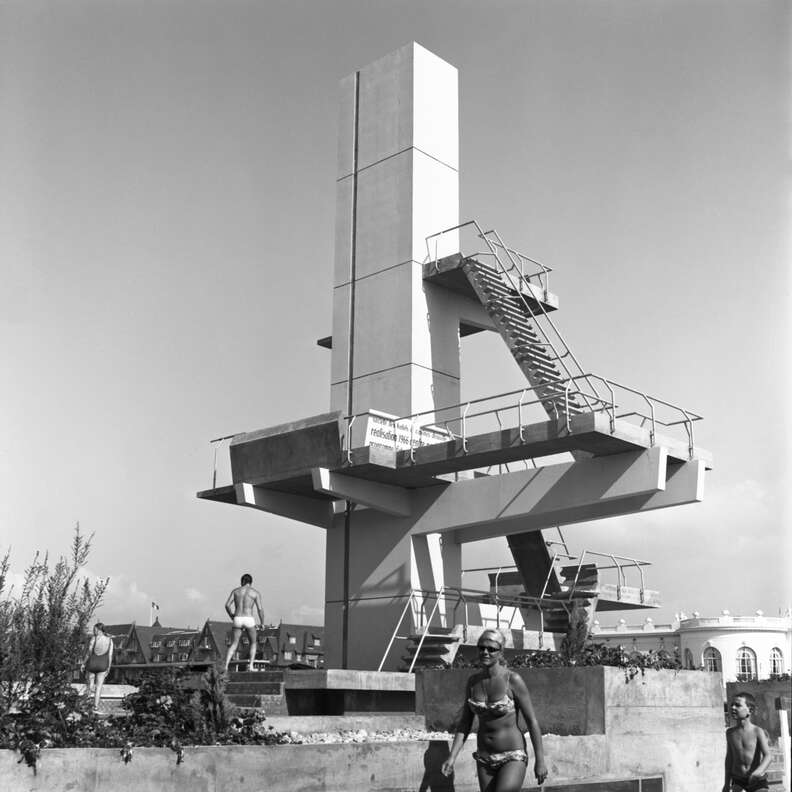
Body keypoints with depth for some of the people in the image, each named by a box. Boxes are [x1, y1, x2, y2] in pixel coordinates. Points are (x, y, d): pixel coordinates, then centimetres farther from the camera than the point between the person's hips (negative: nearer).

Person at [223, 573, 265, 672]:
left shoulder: (235, 591, 12)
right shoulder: (256, 593, 5)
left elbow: (227, 605, 3)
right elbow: (260, 610, -2)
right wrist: (262, 623, 11)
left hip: (237, 620, 2)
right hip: (249, 620, -2)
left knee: (233, 645, 9)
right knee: (253, 644, 19)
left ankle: (226, 666, -12)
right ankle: (250, 665, 2)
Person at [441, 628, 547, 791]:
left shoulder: (513, 680, -14)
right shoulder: (473, 681, 0)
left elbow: (532, 721, -9)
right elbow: (465, 723, 5)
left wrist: (540, 760, -8)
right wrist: (452, 757, -4)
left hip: (513, 757, -5)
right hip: (484, 758, 5)